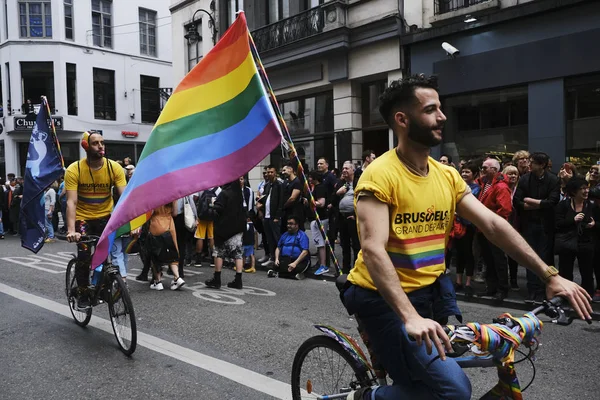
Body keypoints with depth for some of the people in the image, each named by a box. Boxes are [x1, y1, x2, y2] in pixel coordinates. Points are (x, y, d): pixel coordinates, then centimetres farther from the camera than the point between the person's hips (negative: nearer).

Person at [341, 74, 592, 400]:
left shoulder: (447, 175, 5)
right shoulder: (380, 174, -17)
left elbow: (494, 225, 3)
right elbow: (373, 250, -26)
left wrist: (550, 276, -3)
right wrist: (410, 317, -37)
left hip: (432, 290, 8)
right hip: (384, 298, -7)